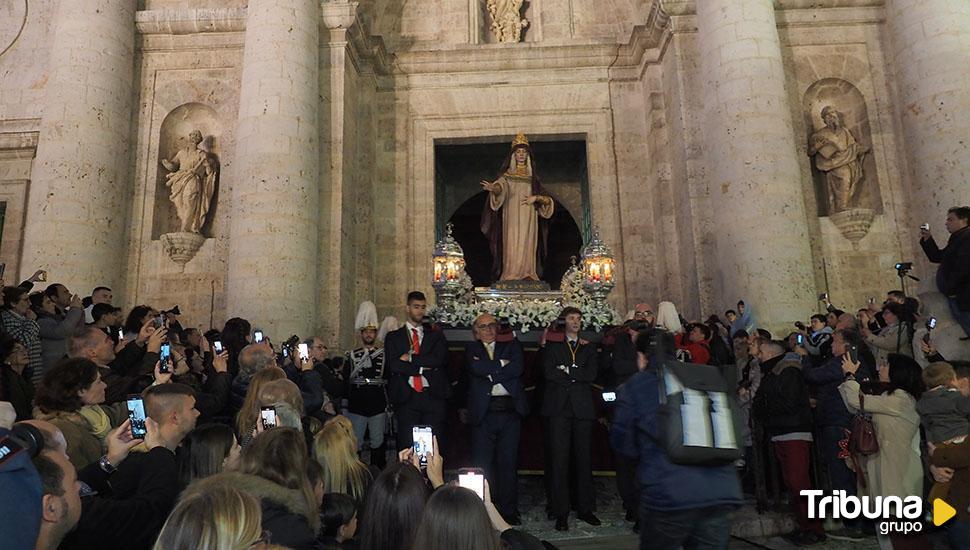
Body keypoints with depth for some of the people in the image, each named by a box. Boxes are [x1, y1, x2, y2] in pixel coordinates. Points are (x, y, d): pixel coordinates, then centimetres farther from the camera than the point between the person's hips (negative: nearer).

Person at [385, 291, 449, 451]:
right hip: (406, 397, -1)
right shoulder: (394, 337, 11)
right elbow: (394, 365, -5)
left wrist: (411, 358, -6)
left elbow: (438, 360, -4)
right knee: (407, 448, 1)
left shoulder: (437, 336, 14)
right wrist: (424, 367, -7)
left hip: (433, 397, 1)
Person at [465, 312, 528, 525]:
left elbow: (518, 367, -8)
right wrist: (502, 364, -7)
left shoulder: (511, 346, 12)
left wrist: (490, 372, -9)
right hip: (483, 412, -1)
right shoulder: (472, 349, 10)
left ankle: (508, 511, 17)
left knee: (509, 463, 6)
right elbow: (476, 368, -11)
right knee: (482, 463, 2)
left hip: (510, 412, 1)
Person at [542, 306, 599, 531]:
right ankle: (561, 512, 2)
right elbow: (549, 372, -6)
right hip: (559, 407, -2)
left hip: (582, 408, 2)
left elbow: (592, 374, 1)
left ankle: (585, 508, 17)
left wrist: (567, 372, -5)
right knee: (559, 459, -4)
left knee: (584, 458, 6)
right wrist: (578, 376, -4)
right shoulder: (552, 346, 11)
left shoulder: (589, 348, 17)